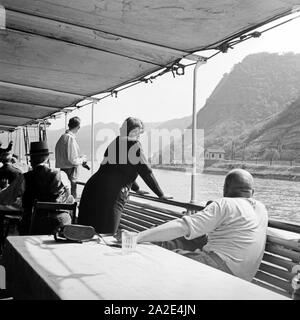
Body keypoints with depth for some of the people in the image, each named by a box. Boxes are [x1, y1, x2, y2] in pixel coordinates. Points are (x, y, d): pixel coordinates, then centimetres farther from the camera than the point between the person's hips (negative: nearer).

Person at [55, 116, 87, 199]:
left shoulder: (62, 137, 13)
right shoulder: (70, 138, -16)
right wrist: (82, 159, -3)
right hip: (70, 174, -9)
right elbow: (73, 160, -21)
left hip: (61, 171, 9)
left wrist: (79, 158, 20)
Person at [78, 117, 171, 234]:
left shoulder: (115, 143, 21)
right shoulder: (133, 144, -2)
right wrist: (161, 195, 8)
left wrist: (136, 188, 43)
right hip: (111, 195, -8)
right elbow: (146, 172, -1)